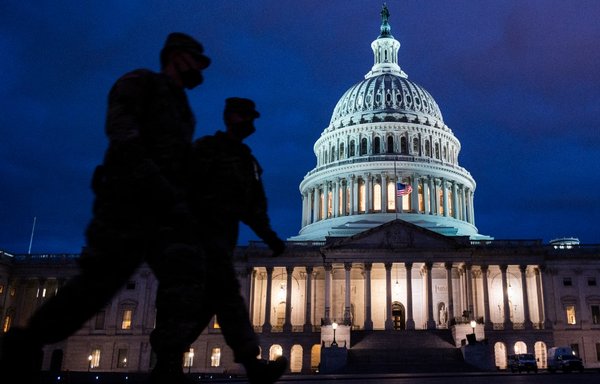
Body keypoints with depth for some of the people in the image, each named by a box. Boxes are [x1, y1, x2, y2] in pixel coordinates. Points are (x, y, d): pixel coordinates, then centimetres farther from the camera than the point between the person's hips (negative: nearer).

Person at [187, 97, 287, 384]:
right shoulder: (207, 148, 1)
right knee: (226, 291, -19)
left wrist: (268, 236, 8)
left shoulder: (247, 159, 23)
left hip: (225, 234, 8)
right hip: (204, 230, -8)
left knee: (209, 298, 5)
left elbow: (254, 204, 20)